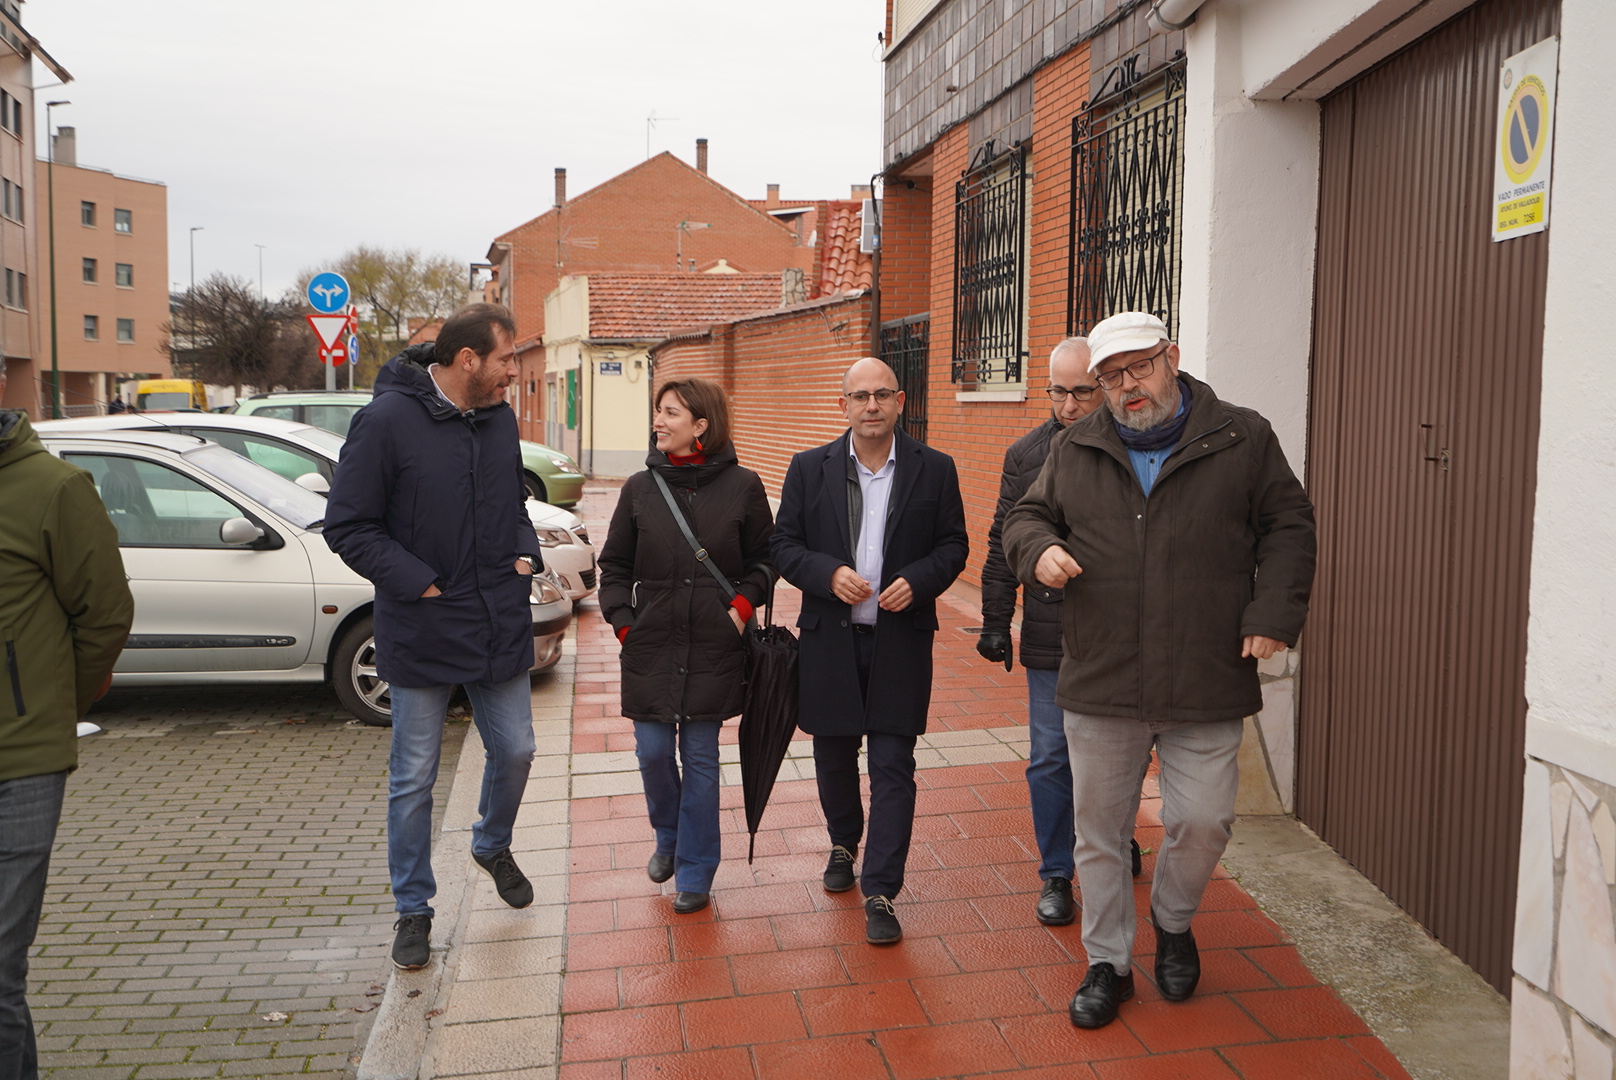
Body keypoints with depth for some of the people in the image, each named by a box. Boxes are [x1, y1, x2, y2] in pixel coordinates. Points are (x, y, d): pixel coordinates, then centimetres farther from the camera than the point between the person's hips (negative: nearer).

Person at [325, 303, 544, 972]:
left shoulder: (500, 419, 5)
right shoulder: (387, 420, -14)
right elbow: (347, 526, -12)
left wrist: (524, 554, 2)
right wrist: (418, 584, -17)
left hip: (500, 627, 5)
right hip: (422, 633, -5)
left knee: (514, 751, 15)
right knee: (413, 779, 7)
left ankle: (492, 847, 45)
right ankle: (413, 909, 24)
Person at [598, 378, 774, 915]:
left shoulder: (742, 486, -3)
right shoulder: (641, 488, 3)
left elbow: (765, 558, 7)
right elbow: (614, 565, 11)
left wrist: (744, 603, -8)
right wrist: (622, 621, 0)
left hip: (714, 647, -2)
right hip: (651, 646, 2)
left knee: (700, 758, 6)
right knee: (653, 752, 4)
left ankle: (695, 874, 21)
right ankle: (667, 840, 35)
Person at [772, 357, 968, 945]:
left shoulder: (934, 469, 2)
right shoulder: (810, 468, 3)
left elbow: (953, 544, 4)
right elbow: (784, 545, 2)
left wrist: (918, 581, -14)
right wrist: (829, 573, -16)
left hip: (901, 638, -1)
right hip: (829, 638, 2)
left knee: (892, 767, -2)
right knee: (833, 756, 16)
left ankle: (880, 893, 6)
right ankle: (843, 845, 43)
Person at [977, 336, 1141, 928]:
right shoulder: (1026, 455, 3)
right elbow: (1003, 546, 7)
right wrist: (995, 622, 4)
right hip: (1050, 637, 1)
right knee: (1050, 759, 5)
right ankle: (1056, 875, 20)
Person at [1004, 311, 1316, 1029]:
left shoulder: (1243, 440, 3)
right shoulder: (1074, 451, 8)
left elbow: (1286, 525, 6)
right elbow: (1027, 515, 16)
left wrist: (1273, 613, -5)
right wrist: (1038, 549, -8)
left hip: (1206, 687, -1)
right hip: (1100, 682, 2)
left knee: (1202, 822, 4)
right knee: (1099, 831, 10)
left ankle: (1173, 923, 36)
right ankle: (1107, 963, 29)